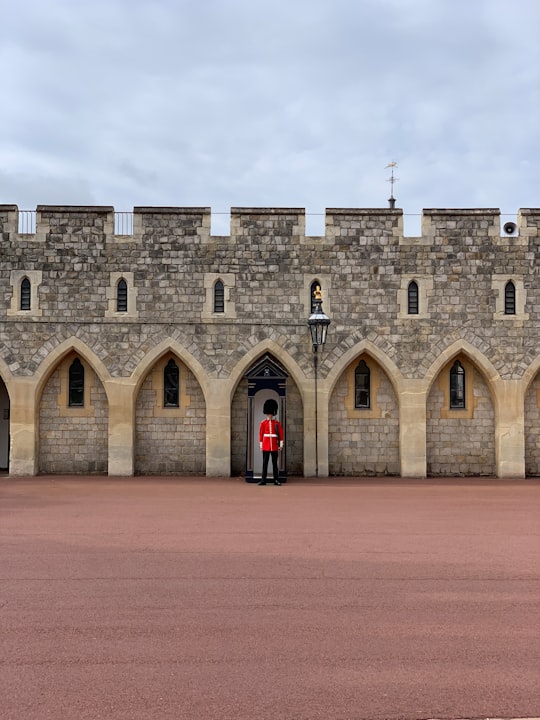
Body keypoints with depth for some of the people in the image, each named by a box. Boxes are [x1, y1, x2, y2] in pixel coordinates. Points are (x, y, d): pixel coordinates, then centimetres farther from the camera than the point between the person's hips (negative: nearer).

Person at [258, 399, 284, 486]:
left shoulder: (277, 423, 5)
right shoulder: (263, 423, 4)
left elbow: (281, 434, 4)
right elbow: (261, 435, 5)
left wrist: (281, 445, -2)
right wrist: (261, 445, 1)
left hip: (274, 446, 0)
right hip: (266, 446, 0)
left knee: (275, 463, 5)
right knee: (265, 463, 1)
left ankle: (276, 480, 8)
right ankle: (263, 480, 3)